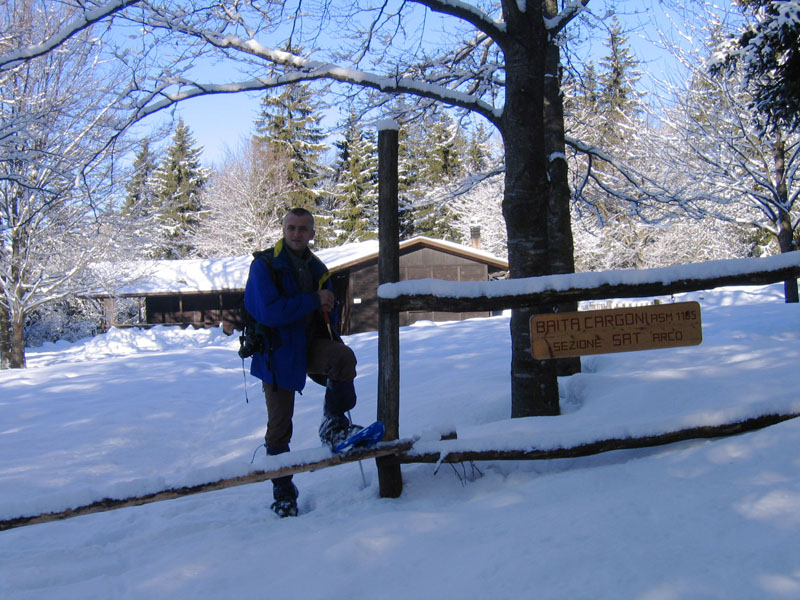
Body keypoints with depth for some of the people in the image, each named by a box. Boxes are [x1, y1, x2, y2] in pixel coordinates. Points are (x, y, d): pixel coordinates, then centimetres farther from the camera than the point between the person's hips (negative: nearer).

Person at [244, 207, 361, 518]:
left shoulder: (317, 269, 8)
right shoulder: (264, 265, -10)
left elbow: (328, 314, 21)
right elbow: (269, 312, -24)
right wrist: (313, 300, -21)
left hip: (311, 344, 4)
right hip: (278, 352, -4)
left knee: (344, 356, -30)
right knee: (279, 426, 4)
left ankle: (334, 424, -11)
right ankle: (283, 494, 22)